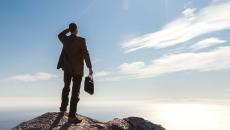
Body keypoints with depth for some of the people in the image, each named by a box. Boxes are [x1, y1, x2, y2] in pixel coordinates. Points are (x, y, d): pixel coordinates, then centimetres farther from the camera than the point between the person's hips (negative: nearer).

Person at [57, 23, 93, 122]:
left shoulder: (65, 39, 2)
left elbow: (60, 35, 27)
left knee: (66, 88, 23)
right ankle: (71, 115, -2)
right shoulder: (81, 40, -12)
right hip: (78, 69, -5)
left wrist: (68, 29, 19)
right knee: (75, 92, -1)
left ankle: (63, 108, 34)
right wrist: (90, 67, -17)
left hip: (67, 68, 5)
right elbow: (86, 54, -18)